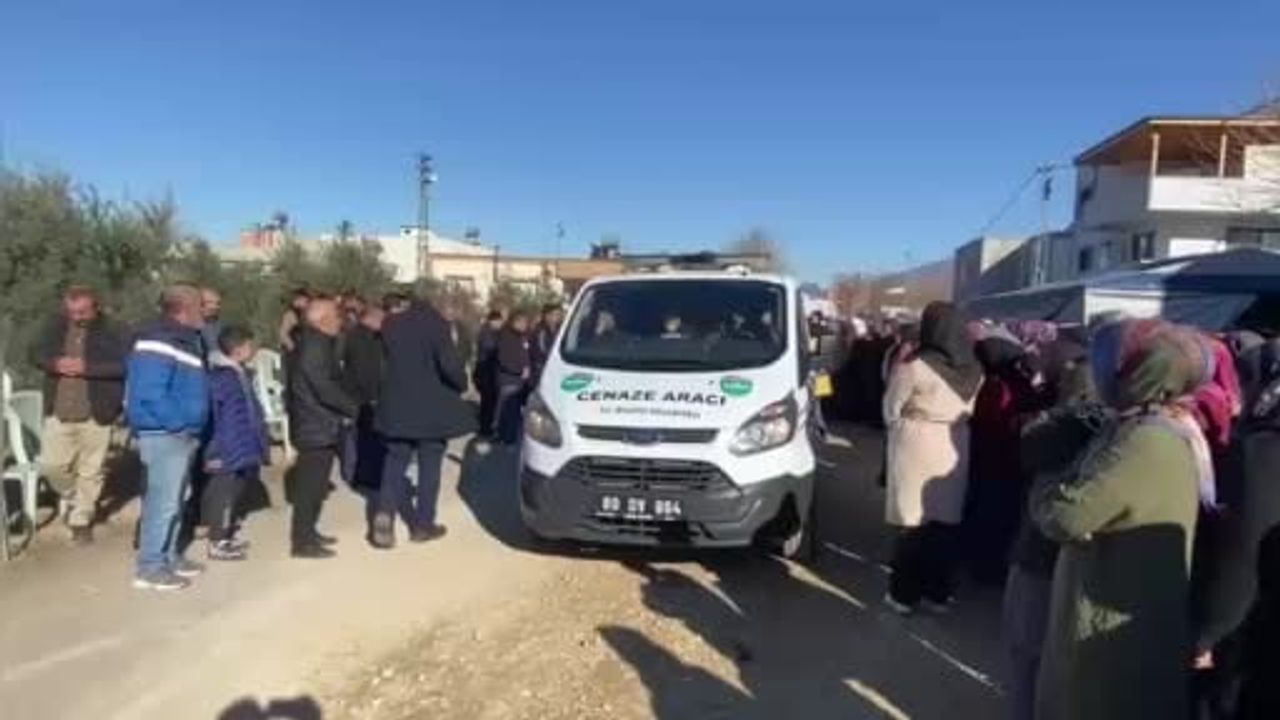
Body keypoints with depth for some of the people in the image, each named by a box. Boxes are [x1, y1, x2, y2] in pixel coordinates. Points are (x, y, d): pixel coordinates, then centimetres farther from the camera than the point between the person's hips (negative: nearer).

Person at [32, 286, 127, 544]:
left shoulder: (110, 332, -7)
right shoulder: (56, 327, 6)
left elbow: (122, 366, -15)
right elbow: (37, 355, 10)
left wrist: (86, 367, -22)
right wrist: (55, 363, -12)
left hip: (95, 413, -4)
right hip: (59, 412, 4)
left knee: (91, 471, 5)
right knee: (52, 465, 6)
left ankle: (81, 519, 22)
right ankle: (77, 500, 34)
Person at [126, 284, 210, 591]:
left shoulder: (185, 340, 14)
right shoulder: (158, 345, -18)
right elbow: (150, 395, -25)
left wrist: (193, 428, 13)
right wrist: (180, 423, -19)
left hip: (182, 433, 10)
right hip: (164, 434, -10)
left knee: (174, 500, 17)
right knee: (164, 500, -5)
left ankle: (169, 556, 28)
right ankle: (150, 568, 4)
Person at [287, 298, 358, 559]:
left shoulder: (315, 343, 14)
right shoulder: (314, 346, -18)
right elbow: (324, 388, -23)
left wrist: (344, 408, 9)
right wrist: (353, 408, -14)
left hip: (316, 422, 10)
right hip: (316, 425, -10)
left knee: (313, 483, 17)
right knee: (311, 484, -5)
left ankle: (307, 532, 27)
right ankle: (303, 542, 2)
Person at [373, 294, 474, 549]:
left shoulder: (391, 325, 5)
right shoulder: (435, 323, -9)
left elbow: (389, 360, 15)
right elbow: (449, 364, -19)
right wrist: (462, 384, -3)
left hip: (397, 405, 4)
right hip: (431, 406, -4)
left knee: (395, 461, 13)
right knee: (429, 464, 6)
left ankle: (385, 514, -5)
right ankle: (423, 524, 10)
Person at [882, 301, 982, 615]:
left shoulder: (914, 366, -16)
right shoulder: (975, 369, -1)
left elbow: (891, 411, -7)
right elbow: (969, 411, 7)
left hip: (918, 447, -5)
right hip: (955, 449, 5)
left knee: (912, 523, 5)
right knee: (944, 524, 14)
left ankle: (904, 594, 13)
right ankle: (938, 593, 24)